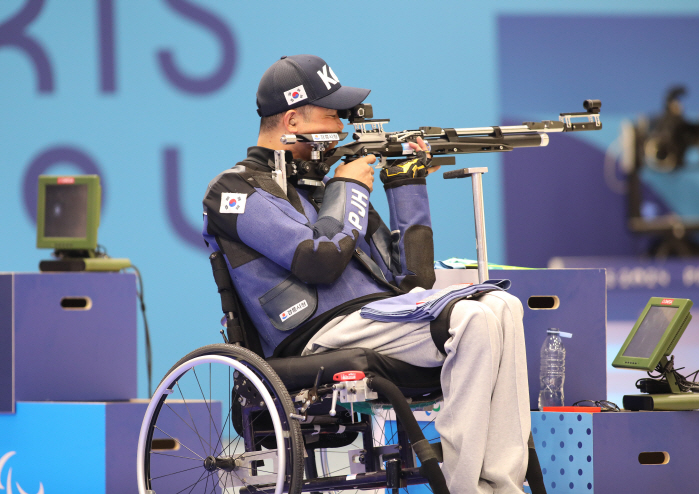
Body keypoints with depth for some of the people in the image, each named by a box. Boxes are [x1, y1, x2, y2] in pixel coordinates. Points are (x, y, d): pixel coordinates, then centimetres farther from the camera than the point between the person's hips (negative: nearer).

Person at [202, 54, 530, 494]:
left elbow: (408, 274, 20)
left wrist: (406, 183, 15)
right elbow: (322, 259, -16)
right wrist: (350, 188, 0)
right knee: (473, 322, -25)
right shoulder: (238, 191, 0)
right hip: (323, 336, -8)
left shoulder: (314, 182, 25)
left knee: (503, 307, -10)